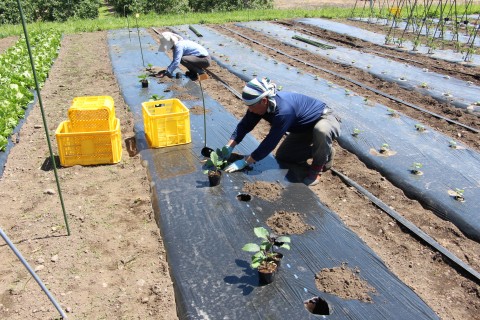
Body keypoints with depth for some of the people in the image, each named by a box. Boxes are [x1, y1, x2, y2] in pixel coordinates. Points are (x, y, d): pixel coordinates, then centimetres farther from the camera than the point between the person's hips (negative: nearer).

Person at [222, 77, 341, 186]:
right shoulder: (260, 104, -17)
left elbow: (270, 142, -38)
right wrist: (228, 148, -19)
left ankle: (318, 166, -13)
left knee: (321, 131, -43)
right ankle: (322, 150, 18)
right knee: (282, 156, 4)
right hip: (305, 127, 8)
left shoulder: (283, 110, -42)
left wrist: (244, 162, -32)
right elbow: (244, 125, -9)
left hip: (326, 118, -8)